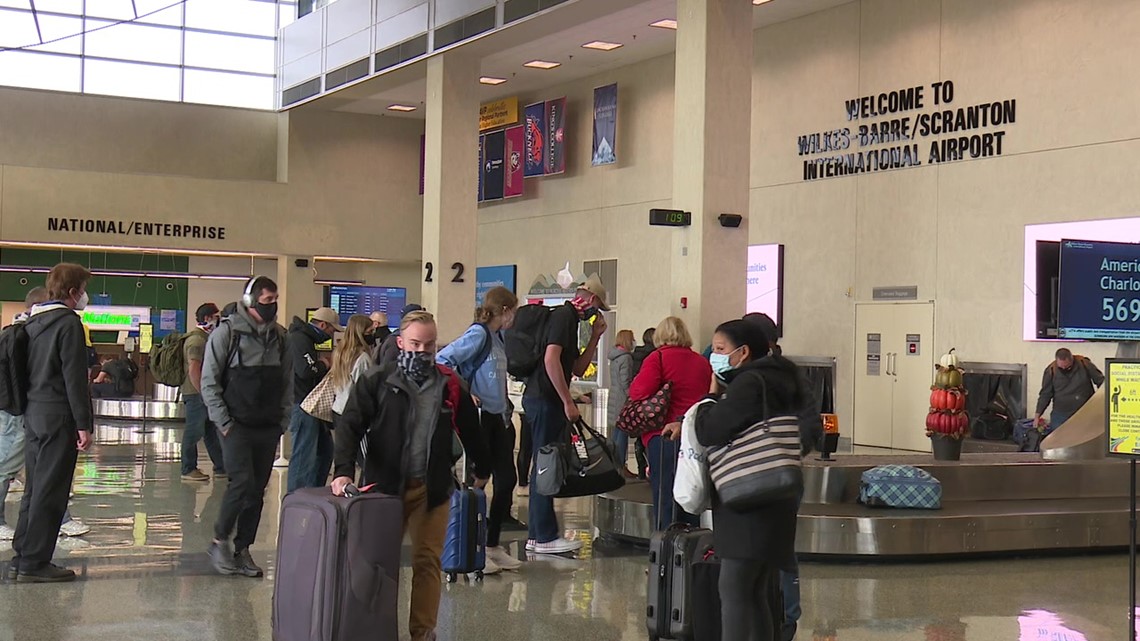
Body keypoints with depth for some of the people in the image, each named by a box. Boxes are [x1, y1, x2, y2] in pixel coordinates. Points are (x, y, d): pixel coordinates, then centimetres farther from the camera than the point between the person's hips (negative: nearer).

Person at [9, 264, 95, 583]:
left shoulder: (32, 322, 14)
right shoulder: (68, 323, -12)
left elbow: (27, 368, 17)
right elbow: (75, 378, -16)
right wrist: (84, 424, -14)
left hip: (32, 413, 9)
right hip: (57, 415, -9)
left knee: (34, 487, 15)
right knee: (50, 491, -5)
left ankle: (22, 556, 19)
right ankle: (34, 563, -3)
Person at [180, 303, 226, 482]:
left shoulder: (206, 338, 17)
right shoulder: (196, 340, -16)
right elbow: (193, 369, -23)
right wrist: (203, 393, -22)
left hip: (205, 393, 10)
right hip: (196, 394, -10)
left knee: (211, 431, 13)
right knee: (194, 432, -3)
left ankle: (221, 468, 18)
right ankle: (188, 470, 4)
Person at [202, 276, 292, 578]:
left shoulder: (280, 336, 10)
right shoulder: (227, 333, -5)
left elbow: (288, 383, 15)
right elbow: (209, 382, -5)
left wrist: (283, 421, 6)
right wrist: (223, 423, -9)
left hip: (268, 428, 5)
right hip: (236, 426, -5)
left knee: (257, 492, 6)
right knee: (242, 482, -14)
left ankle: (242, 550, 16)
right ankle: (219, 541, 4)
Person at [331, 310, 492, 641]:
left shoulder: (450, 386, 2)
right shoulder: (377, 381, -5)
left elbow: (470, 430, 14)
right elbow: (350, 426, -11)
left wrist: (483, 470, 23)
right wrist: (344, 471, -24)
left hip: (432, 488, 1)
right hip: (384, 486, -1)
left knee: (427, 560, 1)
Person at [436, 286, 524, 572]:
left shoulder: (497, 337, 12)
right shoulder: (478, 334, -13)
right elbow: (442, 360, -21)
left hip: (497, 418, 9)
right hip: (478, 417, -9)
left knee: (507, 478, 9)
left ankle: (493, 545, 20)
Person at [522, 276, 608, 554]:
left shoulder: (568, 319, 20)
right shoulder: (564, 316, -10)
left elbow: (578, 368, 22)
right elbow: (550, 359, -23)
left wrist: (595, 337, 14)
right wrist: (568, 402, -21)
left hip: (542, 399, 10)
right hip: (545, 399, -10)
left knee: (544, 467, 13)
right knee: (546, 467, -6)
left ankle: (536, 535, 18)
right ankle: (545, 537, -1)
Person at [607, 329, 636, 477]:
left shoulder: (614, 358, 15)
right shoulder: (626, 358, -13)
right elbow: (626, 383, -18)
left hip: (614, 401, 9)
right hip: (623, 402, -9)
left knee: (615, 433, 12)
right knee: (623, 434, -6)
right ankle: (621, 467, -5)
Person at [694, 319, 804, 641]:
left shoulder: (749, 384, -15)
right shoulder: (772, 380, 17)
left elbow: (710, 432, -18)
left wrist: (711, 397, -1)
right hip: (769, 503, 11)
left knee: (734, 589, -12)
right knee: (760, 592, 14)